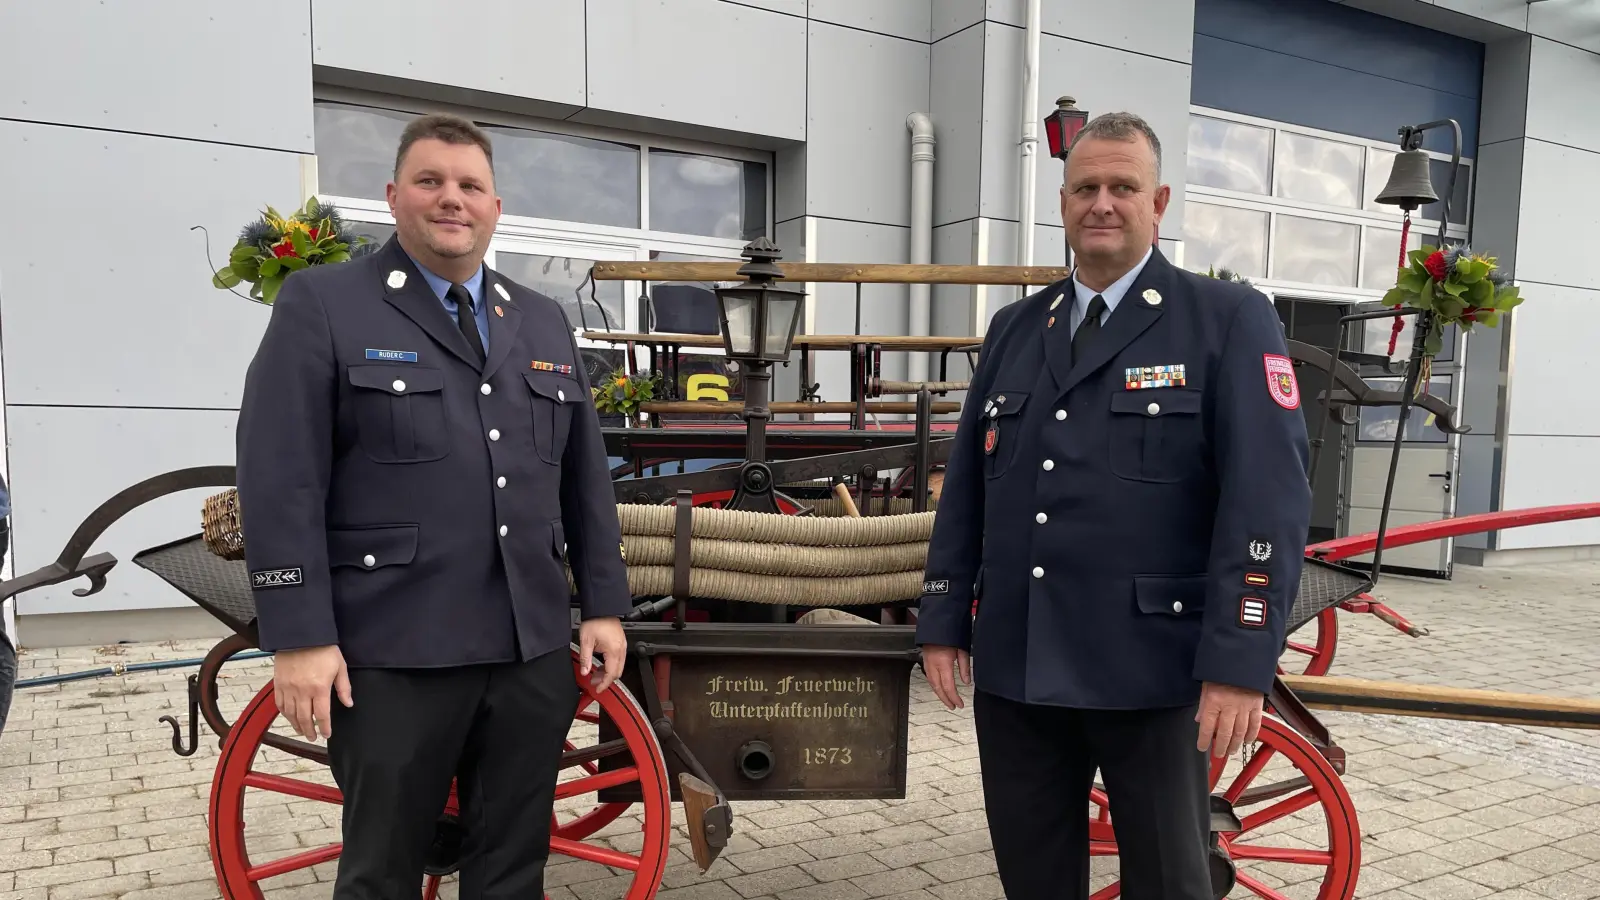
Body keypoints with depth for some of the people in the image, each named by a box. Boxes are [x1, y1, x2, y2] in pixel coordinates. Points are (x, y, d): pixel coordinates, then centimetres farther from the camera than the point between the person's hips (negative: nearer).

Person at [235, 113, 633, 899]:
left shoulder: (544, 323, 14)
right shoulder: (321, 304, -1)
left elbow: (586, 478, 13)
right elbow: (280, 481, -8)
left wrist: (603, 606, 9)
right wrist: (299, 637, -13)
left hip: (533, 648, 5)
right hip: (394, 654, -4)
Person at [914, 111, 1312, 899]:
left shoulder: (1229, 321, -3)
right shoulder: (1013, 329, 12)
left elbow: (1268, 498, -11)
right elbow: (964, 487, 13)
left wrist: (1240, 660, -17)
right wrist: (943, 622, 9)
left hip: (1151, 670, -4)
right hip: (1014, 666, 5)